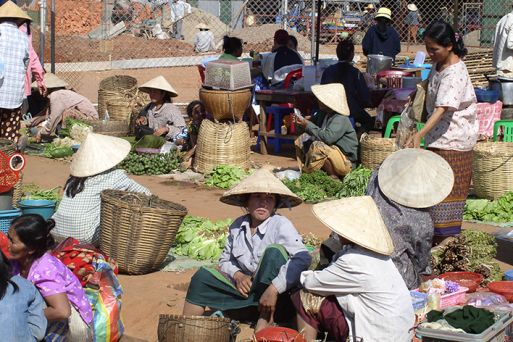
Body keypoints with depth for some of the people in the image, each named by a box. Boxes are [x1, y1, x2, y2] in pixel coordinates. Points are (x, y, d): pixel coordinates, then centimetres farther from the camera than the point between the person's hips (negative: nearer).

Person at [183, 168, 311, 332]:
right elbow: (225, 260, 13)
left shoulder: (280, 225, -15)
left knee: (274, 250, -28)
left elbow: (303, 258, -29)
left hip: (271, 293, -5)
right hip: (245, 287, 5)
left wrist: (273, 290, -33)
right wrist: (238, 275, -10)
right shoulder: (238, 226, 2)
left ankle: (266, 319, -24)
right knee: (202, 277, -7)